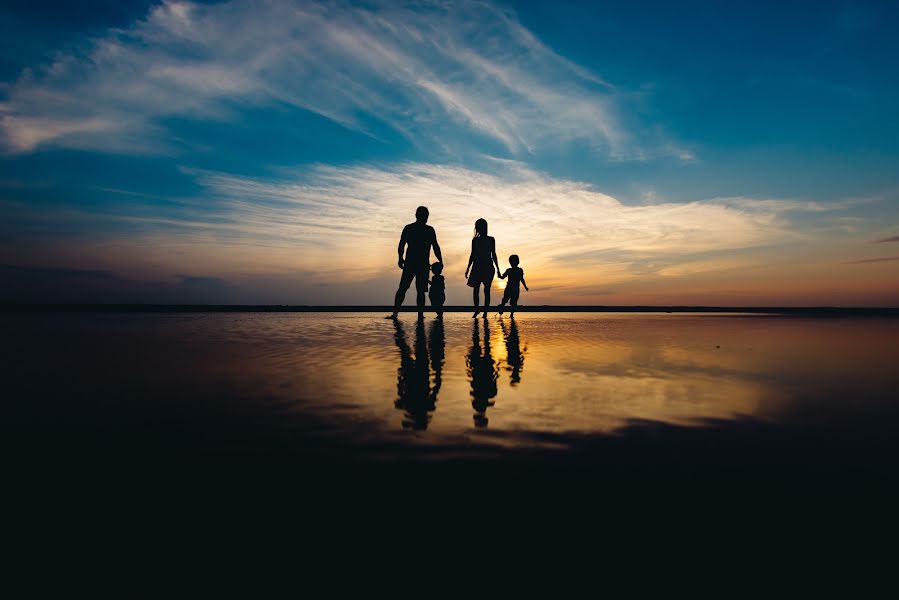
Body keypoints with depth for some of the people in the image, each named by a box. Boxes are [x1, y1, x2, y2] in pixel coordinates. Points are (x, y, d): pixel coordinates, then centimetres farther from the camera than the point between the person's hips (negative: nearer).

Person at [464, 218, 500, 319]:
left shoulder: (491, 240, 7)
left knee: (486, 290, -2)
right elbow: (472, 255, 14)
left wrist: (497, 268, 3)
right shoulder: (475, 240, 11)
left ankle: (485, 312, 1)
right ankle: (476, 310, 9)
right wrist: (468, 268, 12)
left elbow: (493, 254, 8)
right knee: (475, 289, -4)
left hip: (488, 267, -2)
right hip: (477, 267, 2)